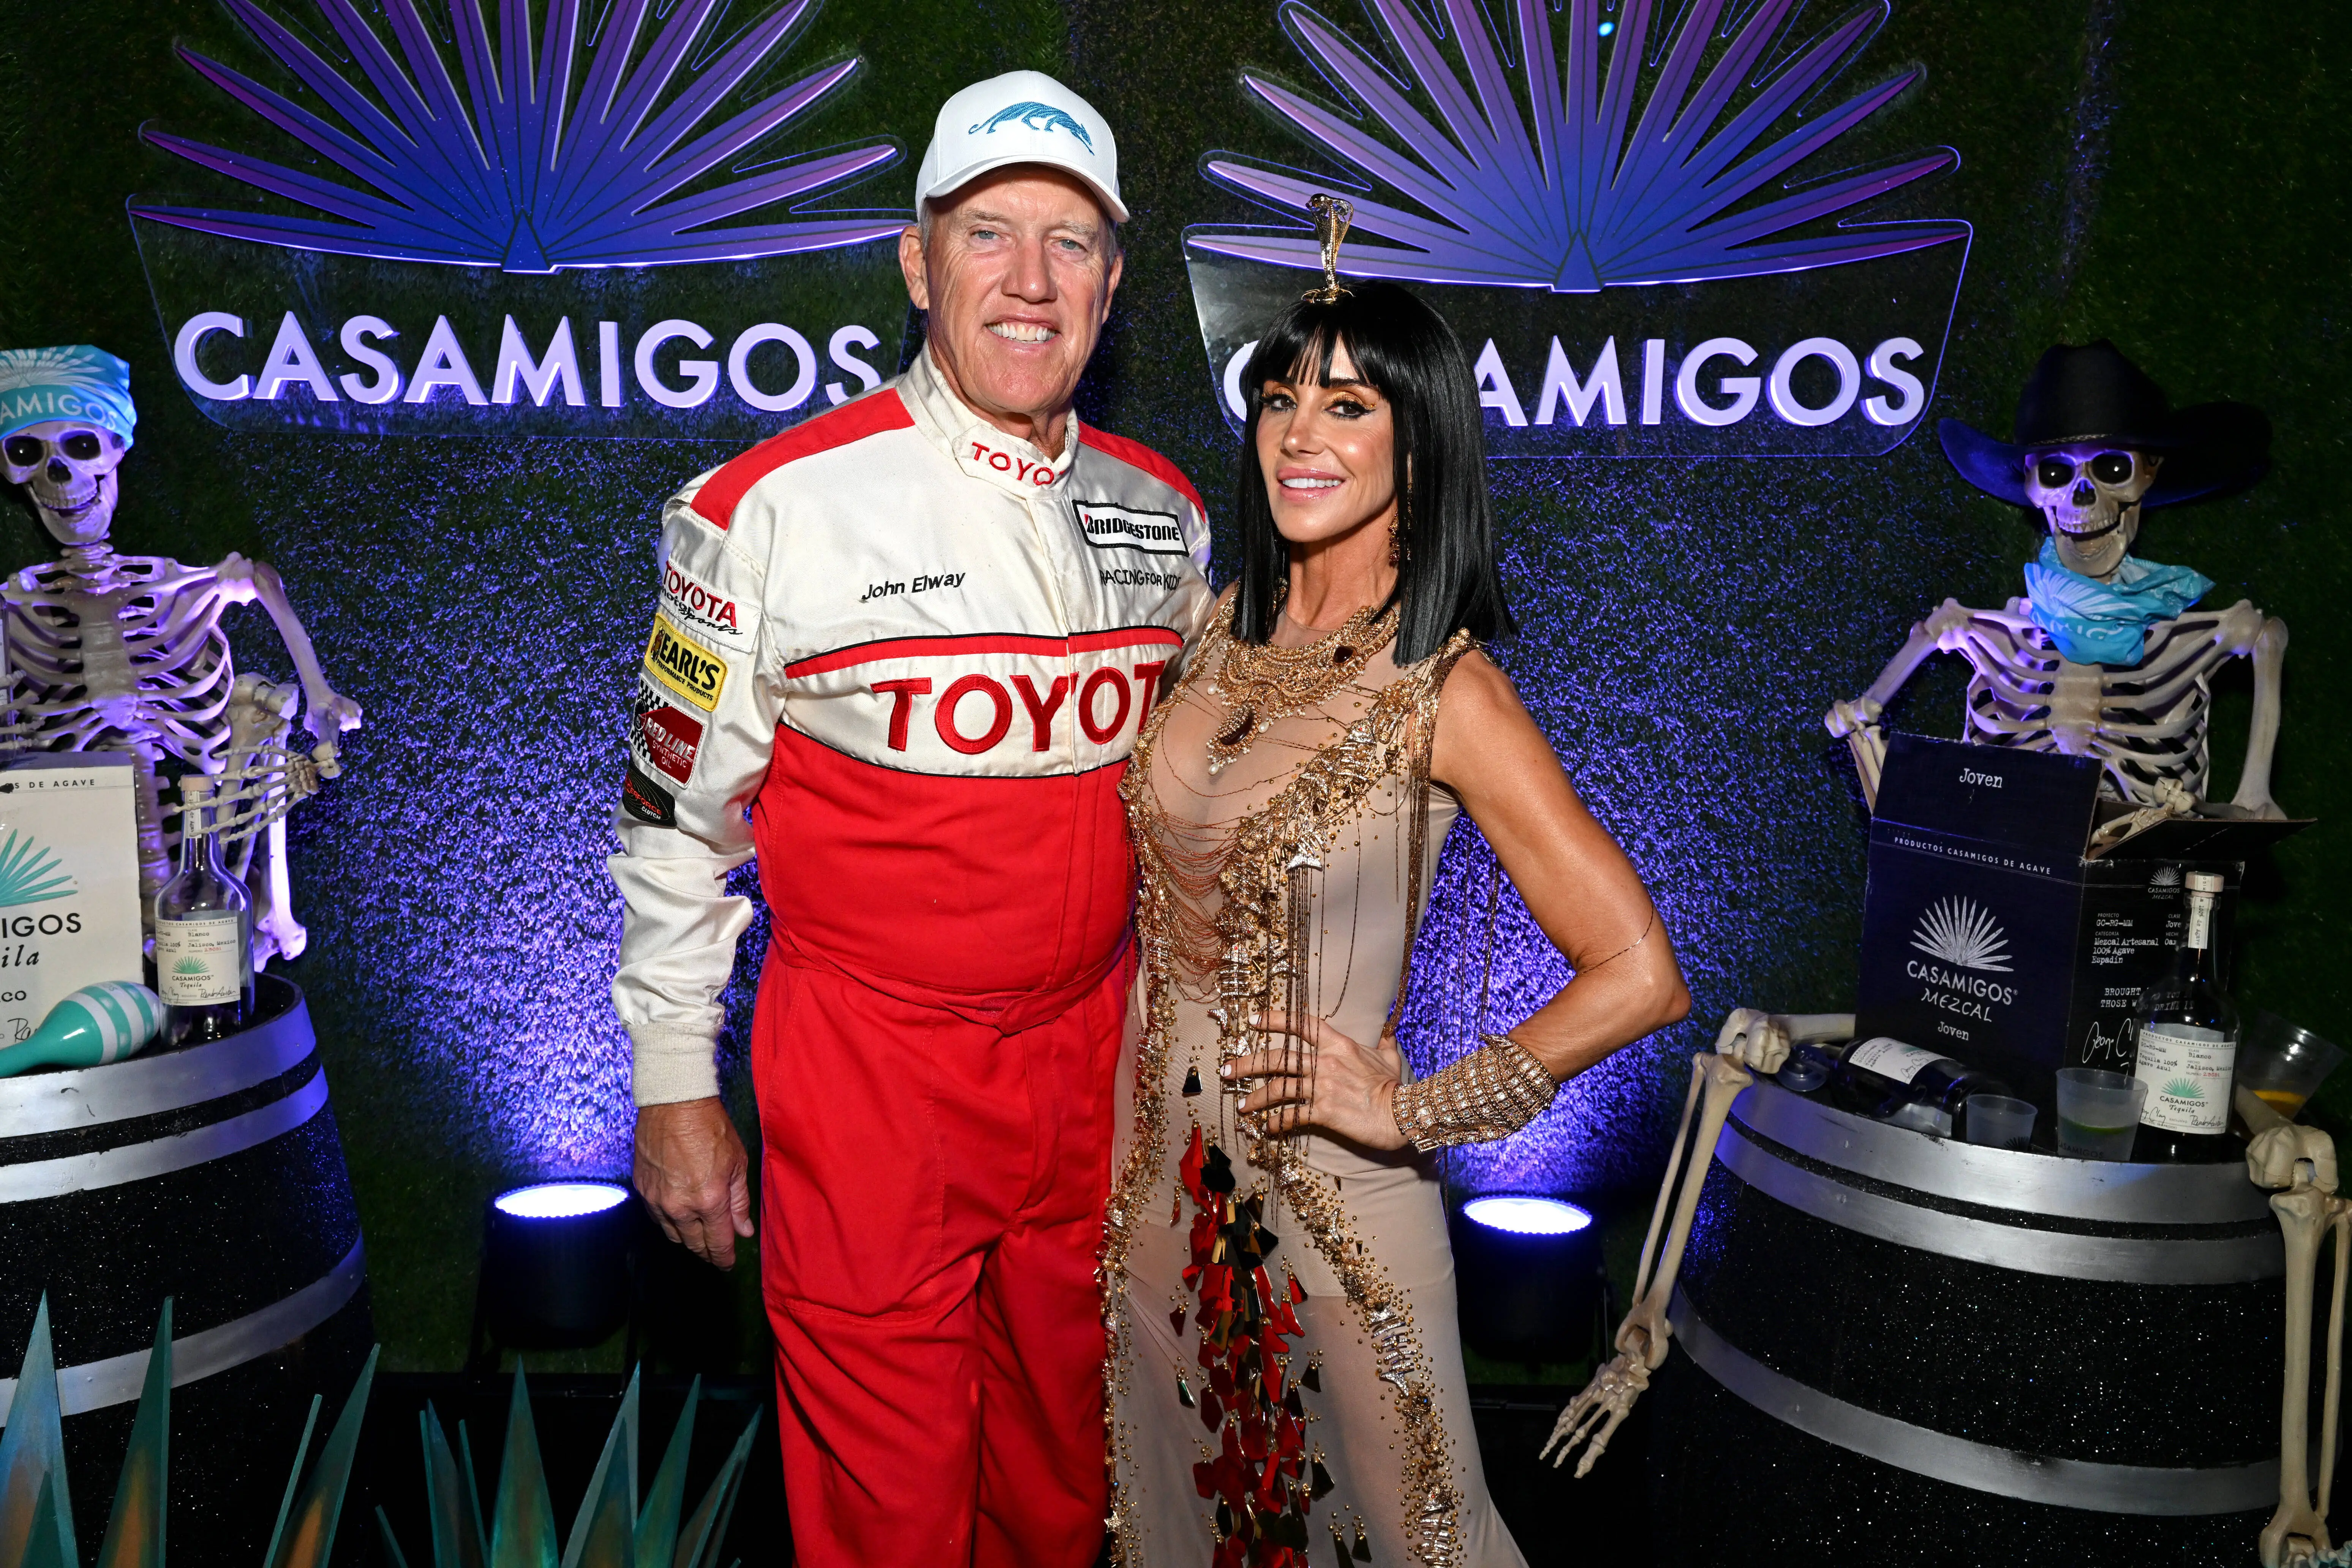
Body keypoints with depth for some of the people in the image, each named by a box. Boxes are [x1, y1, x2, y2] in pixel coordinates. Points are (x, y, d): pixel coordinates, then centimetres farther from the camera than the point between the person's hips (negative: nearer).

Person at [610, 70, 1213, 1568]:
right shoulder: (776, 505, -12)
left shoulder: (1165, 514, 3)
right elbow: (679, 815, -4)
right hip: (865, 1064, -4)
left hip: (1093, 1054, 5)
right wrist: (673, 1086, -2)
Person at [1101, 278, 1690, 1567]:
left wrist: (1413, 1110, -15)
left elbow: (1639, 977, -22)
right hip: (1159, 1152, 5)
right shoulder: (1225, 625, 0)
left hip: (1325, 1185, -5)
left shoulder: (1447, 693, -18)